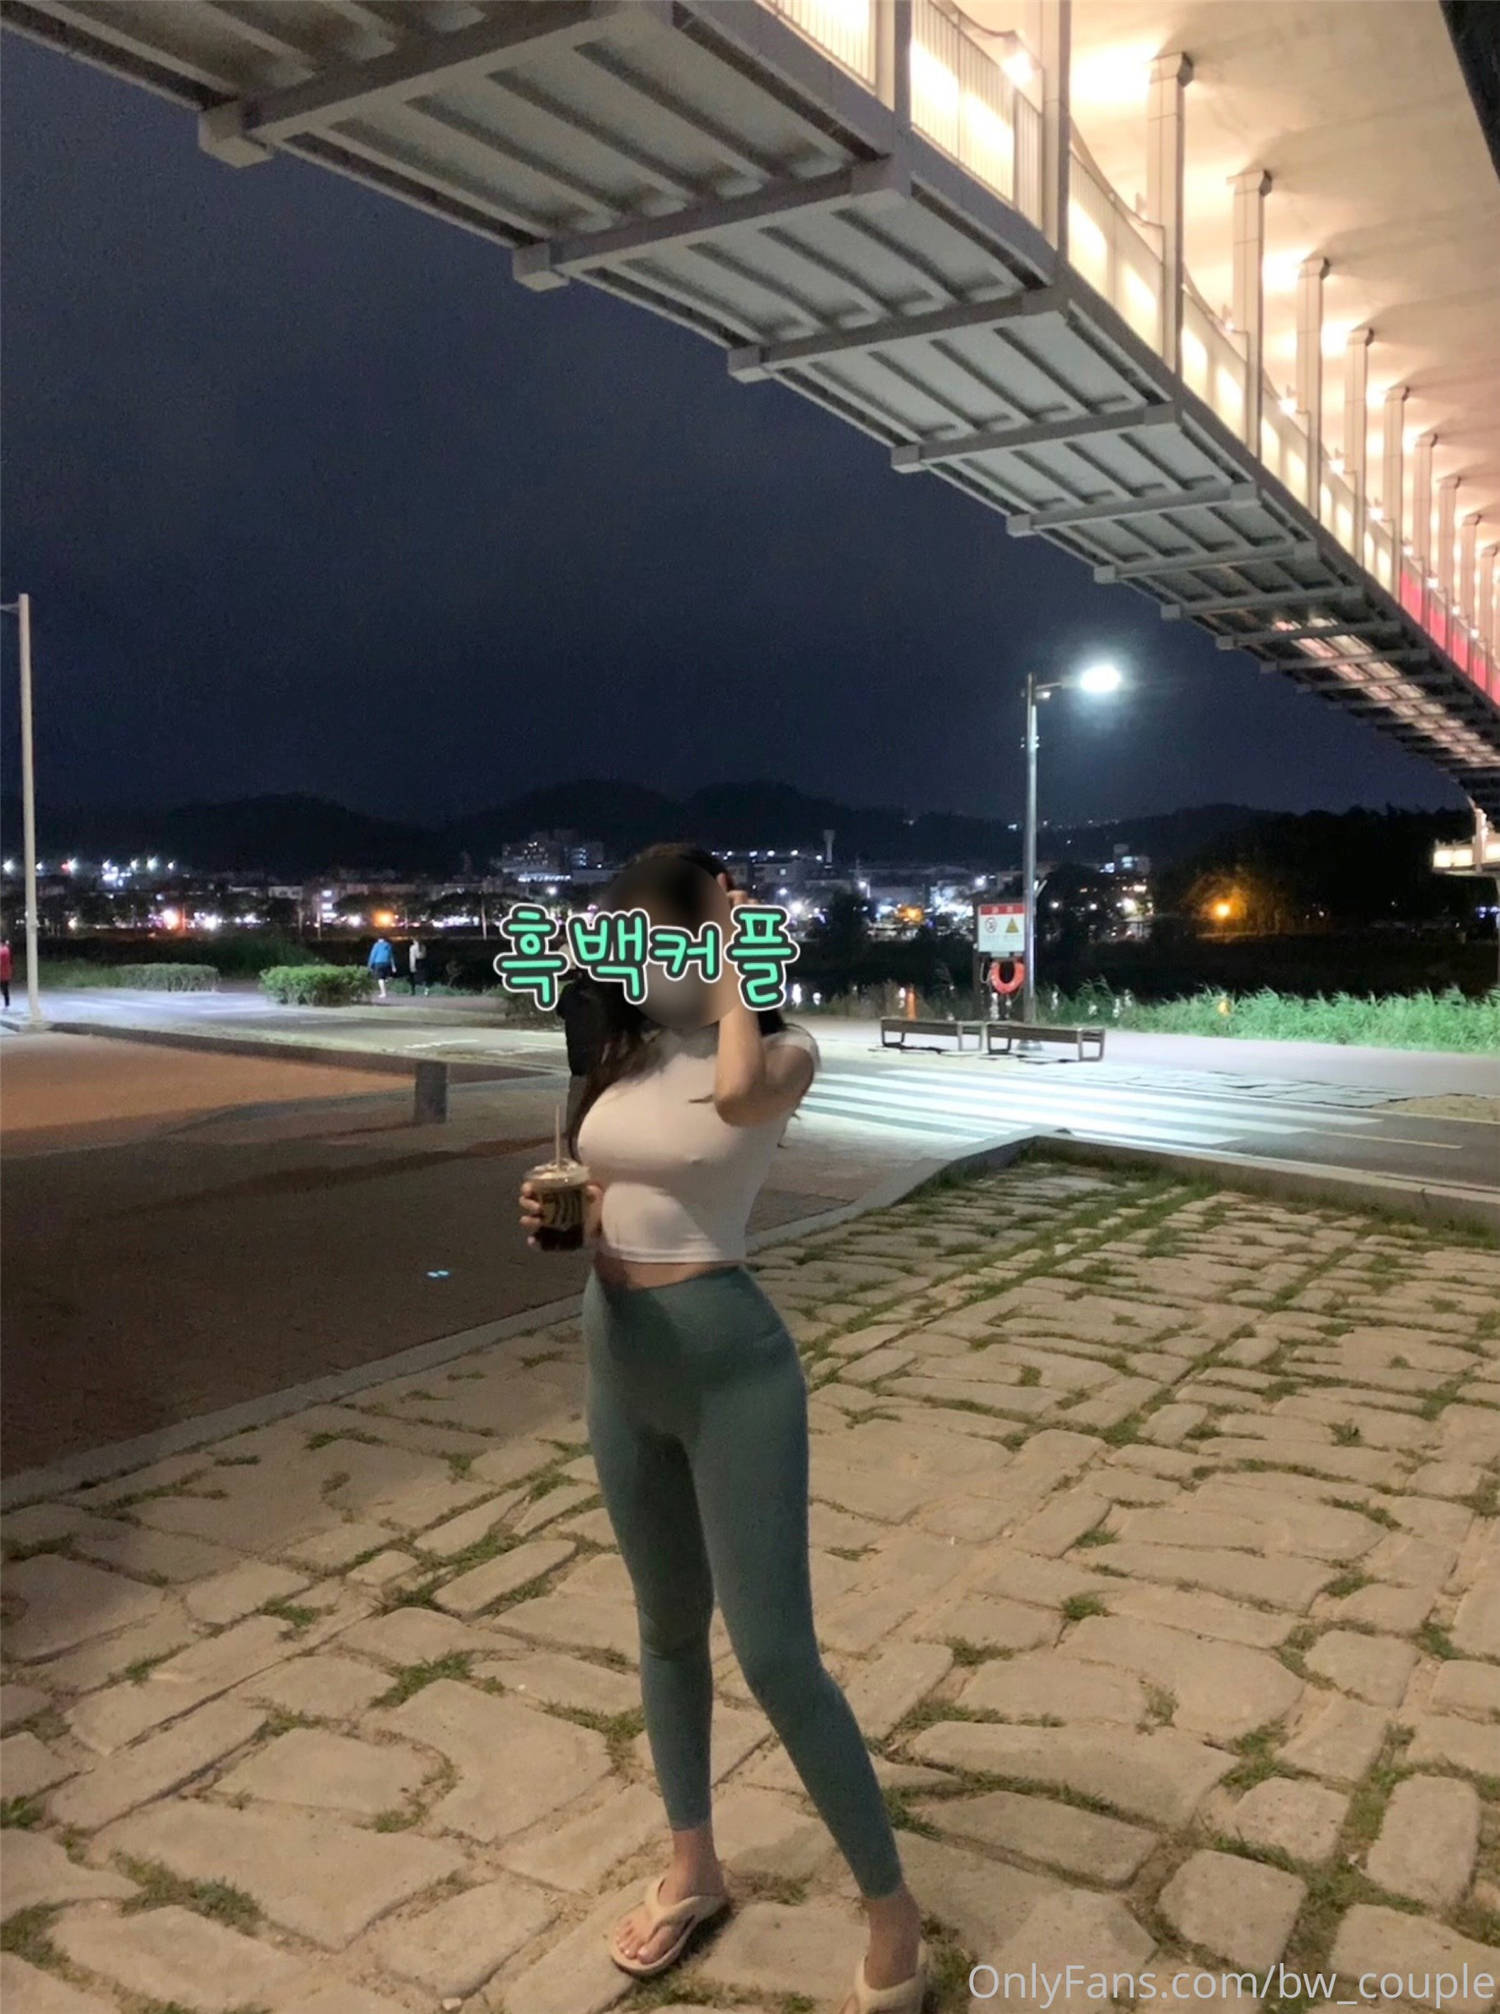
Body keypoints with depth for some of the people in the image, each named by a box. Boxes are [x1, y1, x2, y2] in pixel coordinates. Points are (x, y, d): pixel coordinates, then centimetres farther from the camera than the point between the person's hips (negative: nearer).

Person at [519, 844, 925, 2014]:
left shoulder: (784, 1052, -11)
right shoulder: (626, 1054, 6)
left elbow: (738, 1093, -35)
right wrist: (557, 1211, -7)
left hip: (730, 1366, -6)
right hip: (618, 1360, 7)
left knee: (776, 1655, -3)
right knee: (668, 1626, 20)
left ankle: (893, 1919, 17)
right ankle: (693, 1870, 40)